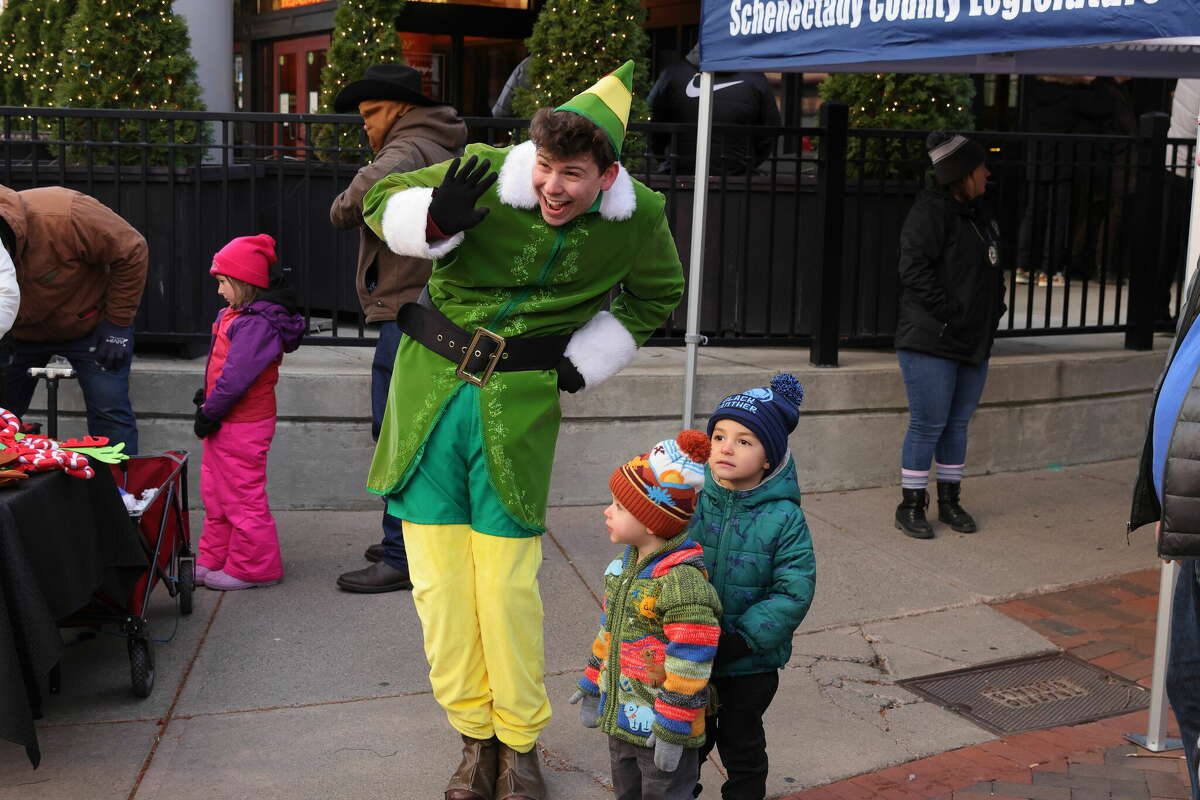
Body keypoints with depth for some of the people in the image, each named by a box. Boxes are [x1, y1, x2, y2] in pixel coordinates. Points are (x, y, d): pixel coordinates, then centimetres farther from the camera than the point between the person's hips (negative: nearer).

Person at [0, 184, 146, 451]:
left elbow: (131, 252, -23)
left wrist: (117, 325, -20)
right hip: (21, 335, 3)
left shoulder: (67, 216, -35)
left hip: (88, 326, -3)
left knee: (110, 413, -10)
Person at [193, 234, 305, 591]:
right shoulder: (235, 315, 10)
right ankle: (213, 561, 30)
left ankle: (251, 568, 12)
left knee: (242, 496, 1)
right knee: (214, 494, 19)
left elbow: (236, 377, -26)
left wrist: (209, 412, -18)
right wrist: (206, 400, 7)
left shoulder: (256, 323, -23)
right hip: (226, 422, 11)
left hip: (244, 426, -11)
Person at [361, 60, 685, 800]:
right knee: (439, 584, 4)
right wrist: (435, 219, -20)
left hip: (519, 405, -1)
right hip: (431, 388, 1)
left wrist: (584, 361, 5)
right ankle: (477, 736, 23)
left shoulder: (639, 218, -6)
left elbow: (656, 297, 15)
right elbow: (382, 199, 2)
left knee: (508, 586, -1)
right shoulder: (488, 172, -12)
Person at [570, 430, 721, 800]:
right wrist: (592, 687, 20)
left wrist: (673, 731, -22)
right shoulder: (624, 568, 3)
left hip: (660, 727, -9)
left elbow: (690, 662, -24)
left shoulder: (682, 581, -25)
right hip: (621, 716, 9)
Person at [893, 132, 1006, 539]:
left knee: (957, 424, 14)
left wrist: (994, 310, 11)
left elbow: (993, 269, 25)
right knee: (928, 426, -4)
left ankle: (949, 501, 26)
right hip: (931, 342, -8)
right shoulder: (931, 212, -13)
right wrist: (948, 314, -20)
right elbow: (914, 268, -21)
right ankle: (911, 506, 8)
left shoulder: (979, 214, 15)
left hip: (973, 343, 9)